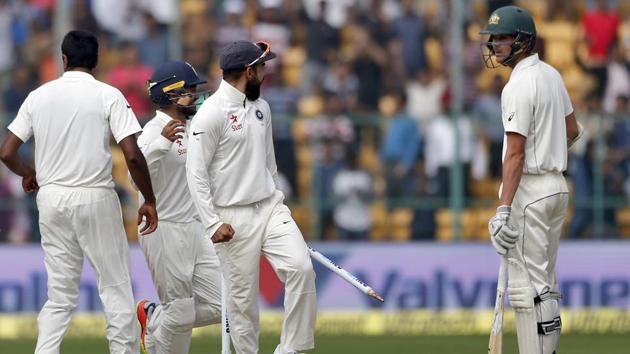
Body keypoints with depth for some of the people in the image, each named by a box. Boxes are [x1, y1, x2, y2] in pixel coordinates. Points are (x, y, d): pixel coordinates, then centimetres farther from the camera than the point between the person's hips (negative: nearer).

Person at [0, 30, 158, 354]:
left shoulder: (38, 96, 5)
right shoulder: (108, 96, -5)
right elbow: (132, 155, -12)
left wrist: (28, 175, 26)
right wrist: (149, 201, -1)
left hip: (50, 196, 4)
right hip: (95, 197, -4)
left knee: (60, 294, 9)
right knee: (116, 287, 4)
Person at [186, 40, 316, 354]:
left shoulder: (261, 107, 11)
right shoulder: (211, 113, -13)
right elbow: (196, 172, -13)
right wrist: (213, 223, -17)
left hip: (270, 207, 6)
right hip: (235, 219, -6)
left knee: (301, 268, -12)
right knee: (242, 296, -2)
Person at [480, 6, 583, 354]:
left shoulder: (518, 86, -17)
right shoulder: (552, 74, 10)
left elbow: (515, 153, -21)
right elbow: (572, 131, 21)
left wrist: (503, 211, -24)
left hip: (530, 191, -10)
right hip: (557, 185, 10)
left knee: (525, 285, -9)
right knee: (545, 283, 14)